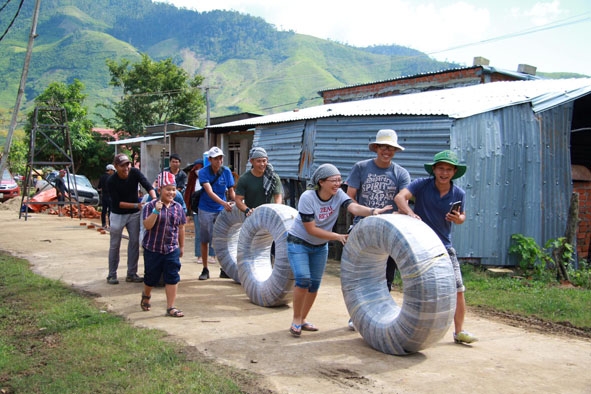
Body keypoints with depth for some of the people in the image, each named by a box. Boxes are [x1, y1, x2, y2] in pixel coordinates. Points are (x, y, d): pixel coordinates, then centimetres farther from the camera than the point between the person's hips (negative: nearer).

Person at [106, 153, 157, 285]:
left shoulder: (135, 172, -13)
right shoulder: (111, 181, -20)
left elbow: (147, 185, -23)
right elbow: (117, 203, -21)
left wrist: (154, 199, -41)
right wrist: (136, 205, -30)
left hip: (134, 214, 3)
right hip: (117, 215, -3)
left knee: (135, 242, 5)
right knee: (115, 244, 4)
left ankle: (131, 274, 15)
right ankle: (112, 274, 14)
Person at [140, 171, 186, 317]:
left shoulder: (178, 207, 3)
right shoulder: (151, 206, -9)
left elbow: (181, 228, 11)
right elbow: (147, 225, -20)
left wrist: (182, 246, 14)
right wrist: (156, 211, -30)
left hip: (172, 250, 3)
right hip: (153, 249, -3)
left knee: (172, 278, -1)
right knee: (151, 277, 13)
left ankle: (171, 307, 8)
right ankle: (146, 295, 44)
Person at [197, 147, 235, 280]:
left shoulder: (226, 171, -3)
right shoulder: (203, 172, -12)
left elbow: (231, 190, 4)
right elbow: (210, 192, -24)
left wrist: (235, 203, -13)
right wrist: (224, 203, -37)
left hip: (222, 210, 2)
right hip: (206, 210, -2)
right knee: (204, 241, 5)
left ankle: (224, 269, 13)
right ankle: (205, 270, 17)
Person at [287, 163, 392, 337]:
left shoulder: (338, 194, -12)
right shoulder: (307, 198, -24)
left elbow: (353, 207, -32)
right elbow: (311, 229, -23)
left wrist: (373, 211, -51)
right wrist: (337, 236, -25)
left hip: (320, 246, 5)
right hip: (298, 243, -5)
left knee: (315, 284, 7)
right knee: (303, 279, -19)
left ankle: (302, 319, 26)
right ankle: (296, 319, 0)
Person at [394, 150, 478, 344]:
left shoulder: (459, 193, -1)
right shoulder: (422, 184, -10)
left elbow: (462, 218, 12)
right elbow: (400, 197, -25)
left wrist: (457, 218, -13)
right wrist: (410, 212, -45)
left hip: (444, 246, 3)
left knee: (458, 290, 1)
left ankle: (459, 331, 16)